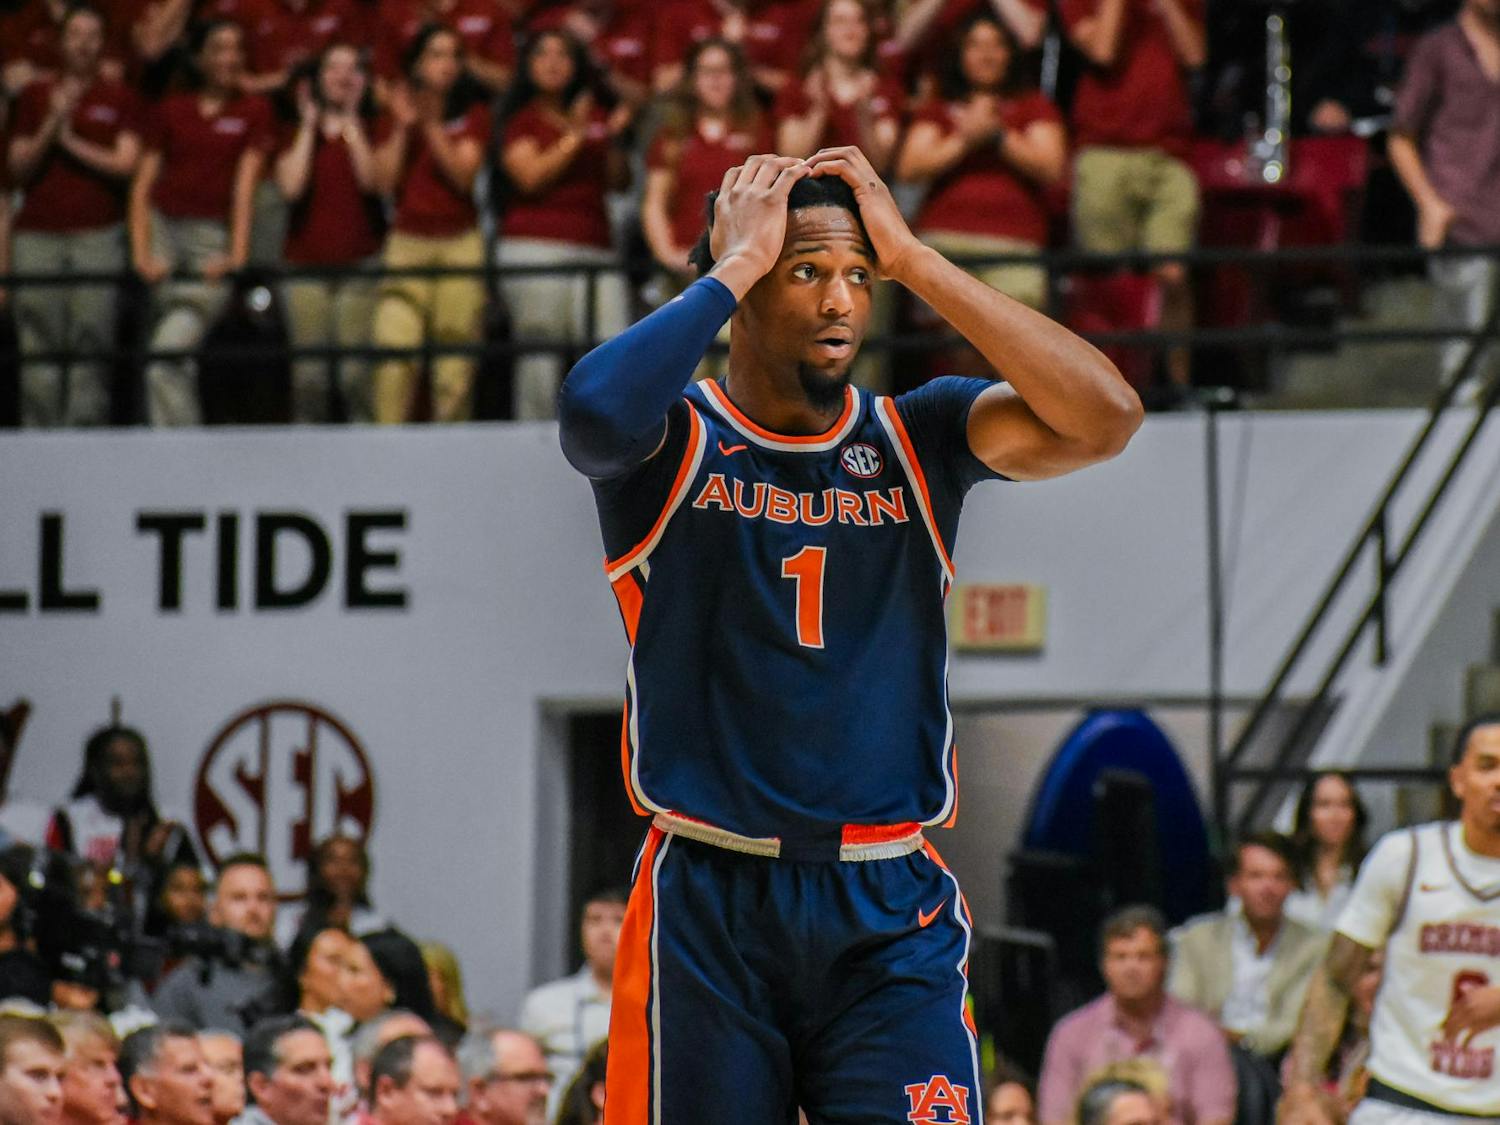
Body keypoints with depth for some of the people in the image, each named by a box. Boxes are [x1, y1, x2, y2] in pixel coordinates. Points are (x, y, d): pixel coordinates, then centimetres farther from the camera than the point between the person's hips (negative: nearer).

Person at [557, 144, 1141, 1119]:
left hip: (891, 920, 2)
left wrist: (914, 259, -7)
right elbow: (597, 412, -25)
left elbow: (1106, 418, -8)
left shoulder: (918, 440, 8)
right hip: (708, 903, -1)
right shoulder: (673, 441, 0)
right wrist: (737, 261, -12)